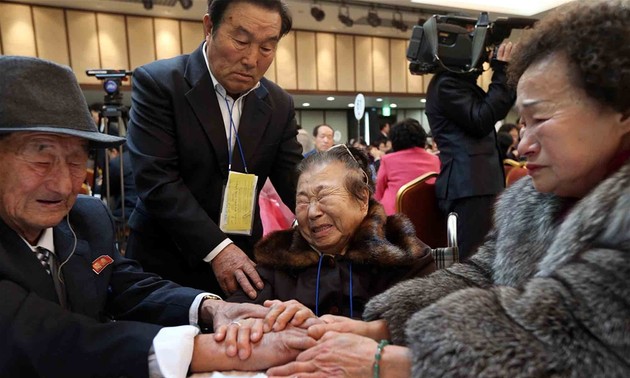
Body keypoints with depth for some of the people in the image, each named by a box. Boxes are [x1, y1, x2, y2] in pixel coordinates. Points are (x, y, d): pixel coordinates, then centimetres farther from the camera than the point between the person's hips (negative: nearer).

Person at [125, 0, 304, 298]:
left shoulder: (280, 105, 0)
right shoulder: (158, 82, -12)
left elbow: (294, 181, -3)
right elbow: (156, 180, -19)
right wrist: (216, 248, -25)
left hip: (241, 257, 4)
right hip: (166, 261, -3)